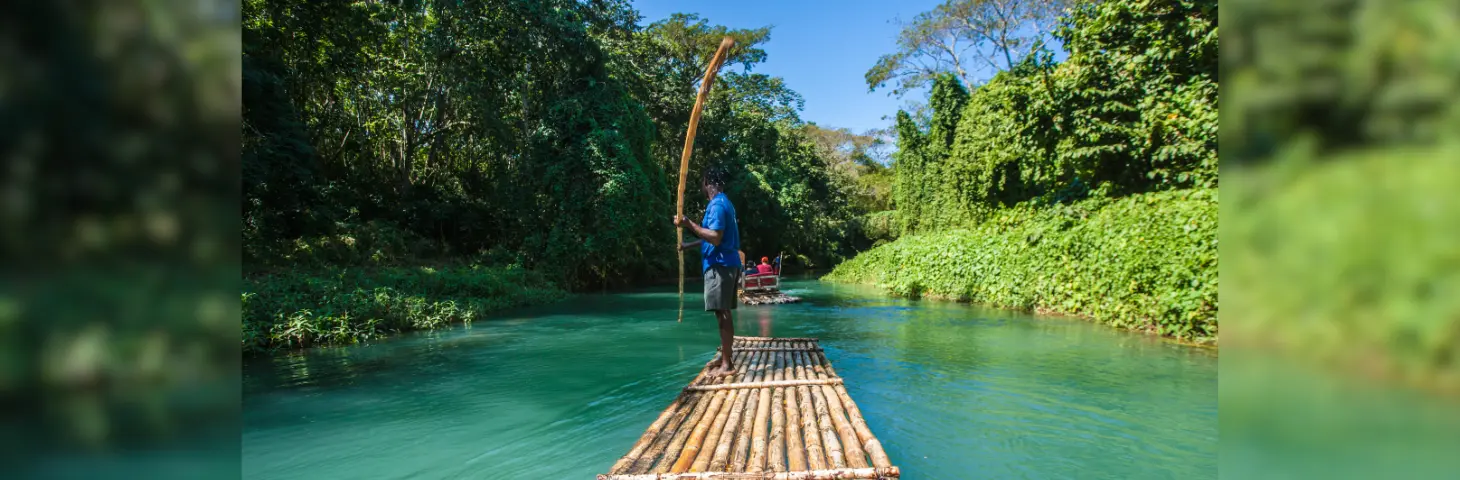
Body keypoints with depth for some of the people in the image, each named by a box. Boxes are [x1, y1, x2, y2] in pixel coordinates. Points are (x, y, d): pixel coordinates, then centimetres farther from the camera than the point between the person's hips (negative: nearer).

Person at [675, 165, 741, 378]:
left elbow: (715, 238, -23)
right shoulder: (723, 202, 18)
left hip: (720, 266, -10)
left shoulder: (717, 205, -14)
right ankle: (726, 355, 24)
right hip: (726, 264, 10)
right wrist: (689, 245, 30)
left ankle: (727, 364, -5)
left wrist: (689, 224, -19)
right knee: (724, 313, 15)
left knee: (722, 313, -8)